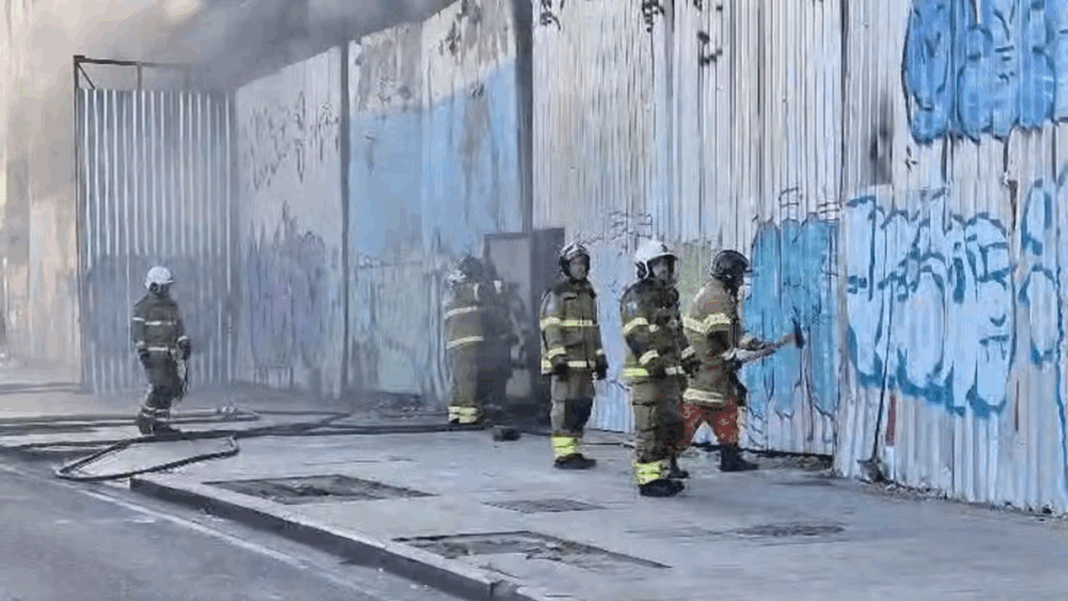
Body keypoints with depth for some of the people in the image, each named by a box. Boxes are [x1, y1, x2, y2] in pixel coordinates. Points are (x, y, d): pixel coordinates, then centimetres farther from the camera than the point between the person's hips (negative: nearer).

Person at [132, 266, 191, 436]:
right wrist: (142, 351, -16)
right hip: (152, 354, -7)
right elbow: (137, 329, -9)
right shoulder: (144, 306, -6)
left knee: (172, 387, 1)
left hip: (169, 355, 7)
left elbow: (178, 326, 19)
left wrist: (185, 344, 7)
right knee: (159, 387, -16)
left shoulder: (171, 305, 16)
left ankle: (160, 423, 7)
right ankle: (144, 419, 1)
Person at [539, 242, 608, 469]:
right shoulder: (556, 294, -6)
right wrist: (558, 359, -18)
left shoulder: (589, 294, 19)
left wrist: (600, 359, 21)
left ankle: (575, 451, 17)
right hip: (565, 363, -8)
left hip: (585, 362, 8)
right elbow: (551, 329, -11)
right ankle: (564, 454, -7)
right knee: (565, 406, -9)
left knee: (583, 406, 9)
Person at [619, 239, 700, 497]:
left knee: (671, 426, 10)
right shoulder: (636, 297, -9)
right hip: (646, 374, -9)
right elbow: (636, 336, -18)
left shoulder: (668, 296, 20)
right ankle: (648, 480, -7)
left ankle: (661, 474, 18)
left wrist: (689, 358, 26)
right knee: (651, 428, -10)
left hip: (669, 372, 9)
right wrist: (653, 363, -24)